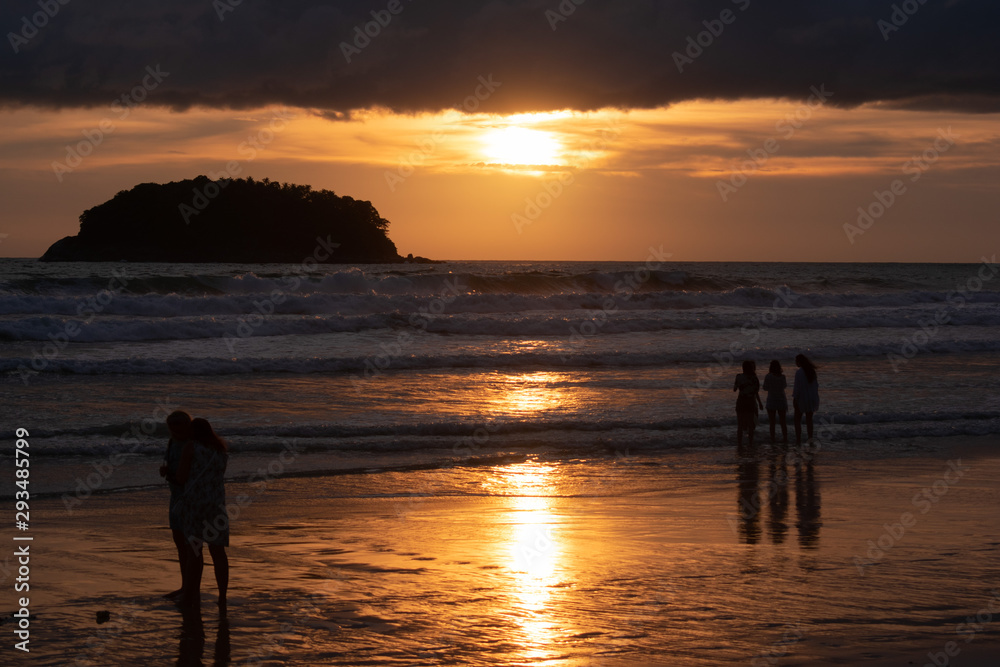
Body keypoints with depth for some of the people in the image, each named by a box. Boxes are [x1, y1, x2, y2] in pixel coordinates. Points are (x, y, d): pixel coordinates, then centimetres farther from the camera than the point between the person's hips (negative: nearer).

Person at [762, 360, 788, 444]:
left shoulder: (768, 376, -13)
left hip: (771, 401, -2)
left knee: (772, 422, 8)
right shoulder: (782, 376, -8)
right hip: (781, 401, 2)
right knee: (783, 422, 12)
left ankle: (772, 439, 10)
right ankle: (785, 439, 15)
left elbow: (765, 388, -3)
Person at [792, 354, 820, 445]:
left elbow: (798, 387, -19)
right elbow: (816, 385, 8)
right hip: (811, 398, 6)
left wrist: (795, 399, -13)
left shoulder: (799, 372, -17)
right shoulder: (812, 371, 3)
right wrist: (815, 398, 17)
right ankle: (810, 438, 10)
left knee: (797, 420, 5)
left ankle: (798, 440, -1)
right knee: (809, 419, 14)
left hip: (802, 399, -6)